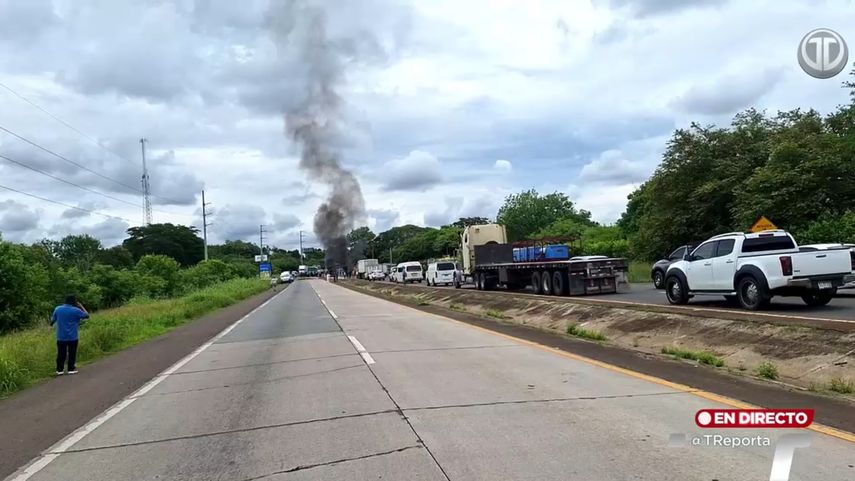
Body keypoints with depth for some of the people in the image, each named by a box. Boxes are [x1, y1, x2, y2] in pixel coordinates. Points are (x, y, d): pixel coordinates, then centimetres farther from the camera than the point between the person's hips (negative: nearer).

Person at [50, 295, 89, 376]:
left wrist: (51, 323, 32)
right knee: (72, 353, 7)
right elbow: (87, 316, 2)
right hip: (72, 337, -3)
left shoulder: (58, 309, -1)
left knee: (61, 354, 9)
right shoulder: (76, 310, -10)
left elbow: (52, 320, 9)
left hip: (61, 337, 3)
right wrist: (81, 307, 10)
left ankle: (59, 370, 11)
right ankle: (71, 369, 9)